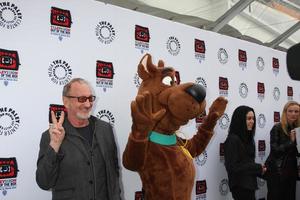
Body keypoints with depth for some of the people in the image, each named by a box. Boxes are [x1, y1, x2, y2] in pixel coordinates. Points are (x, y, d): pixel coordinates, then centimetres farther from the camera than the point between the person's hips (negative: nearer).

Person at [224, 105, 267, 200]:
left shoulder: (247, 138, 11)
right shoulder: (233, 140, -17)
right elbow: (232, 166, -21)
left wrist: (259, 168, -3)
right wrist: (257, 168, -15)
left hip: (249, 183, 9)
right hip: (240, 186, -8)